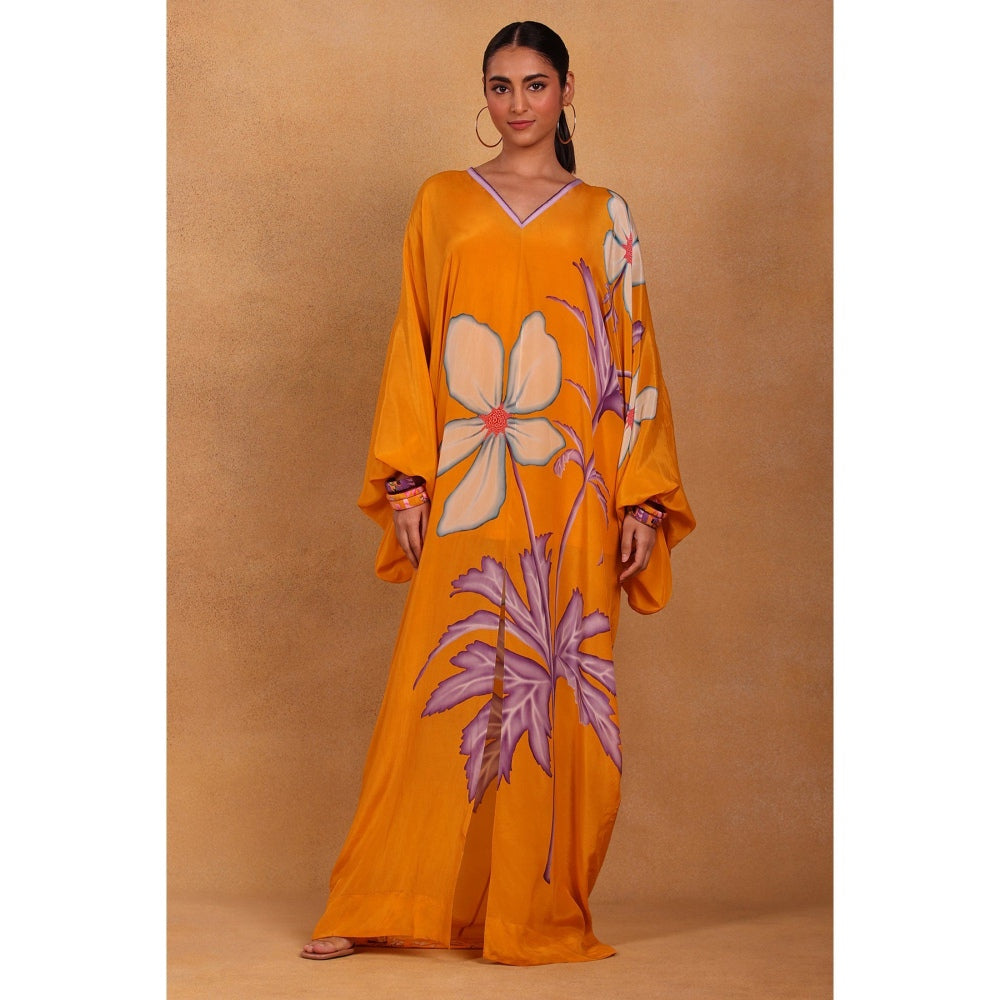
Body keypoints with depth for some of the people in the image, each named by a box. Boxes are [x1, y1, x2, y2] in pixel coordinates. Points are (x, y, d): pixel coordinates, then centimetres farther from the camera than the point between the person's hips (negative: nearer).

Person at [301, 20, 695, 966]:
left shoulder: (604, 214, 11)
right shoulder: (443, 202, 11)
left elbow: (633, 356, 8)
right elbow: (414, 345, 7)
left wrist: (642, 496, 0)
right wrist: (407, 481, -2)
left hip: (570, 489, 0)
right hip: (466, 489, 0)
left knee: (555, 689, 2)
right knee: (442, 688, -1)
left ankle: (542, 907, 13)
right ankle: (376, 906, 9)